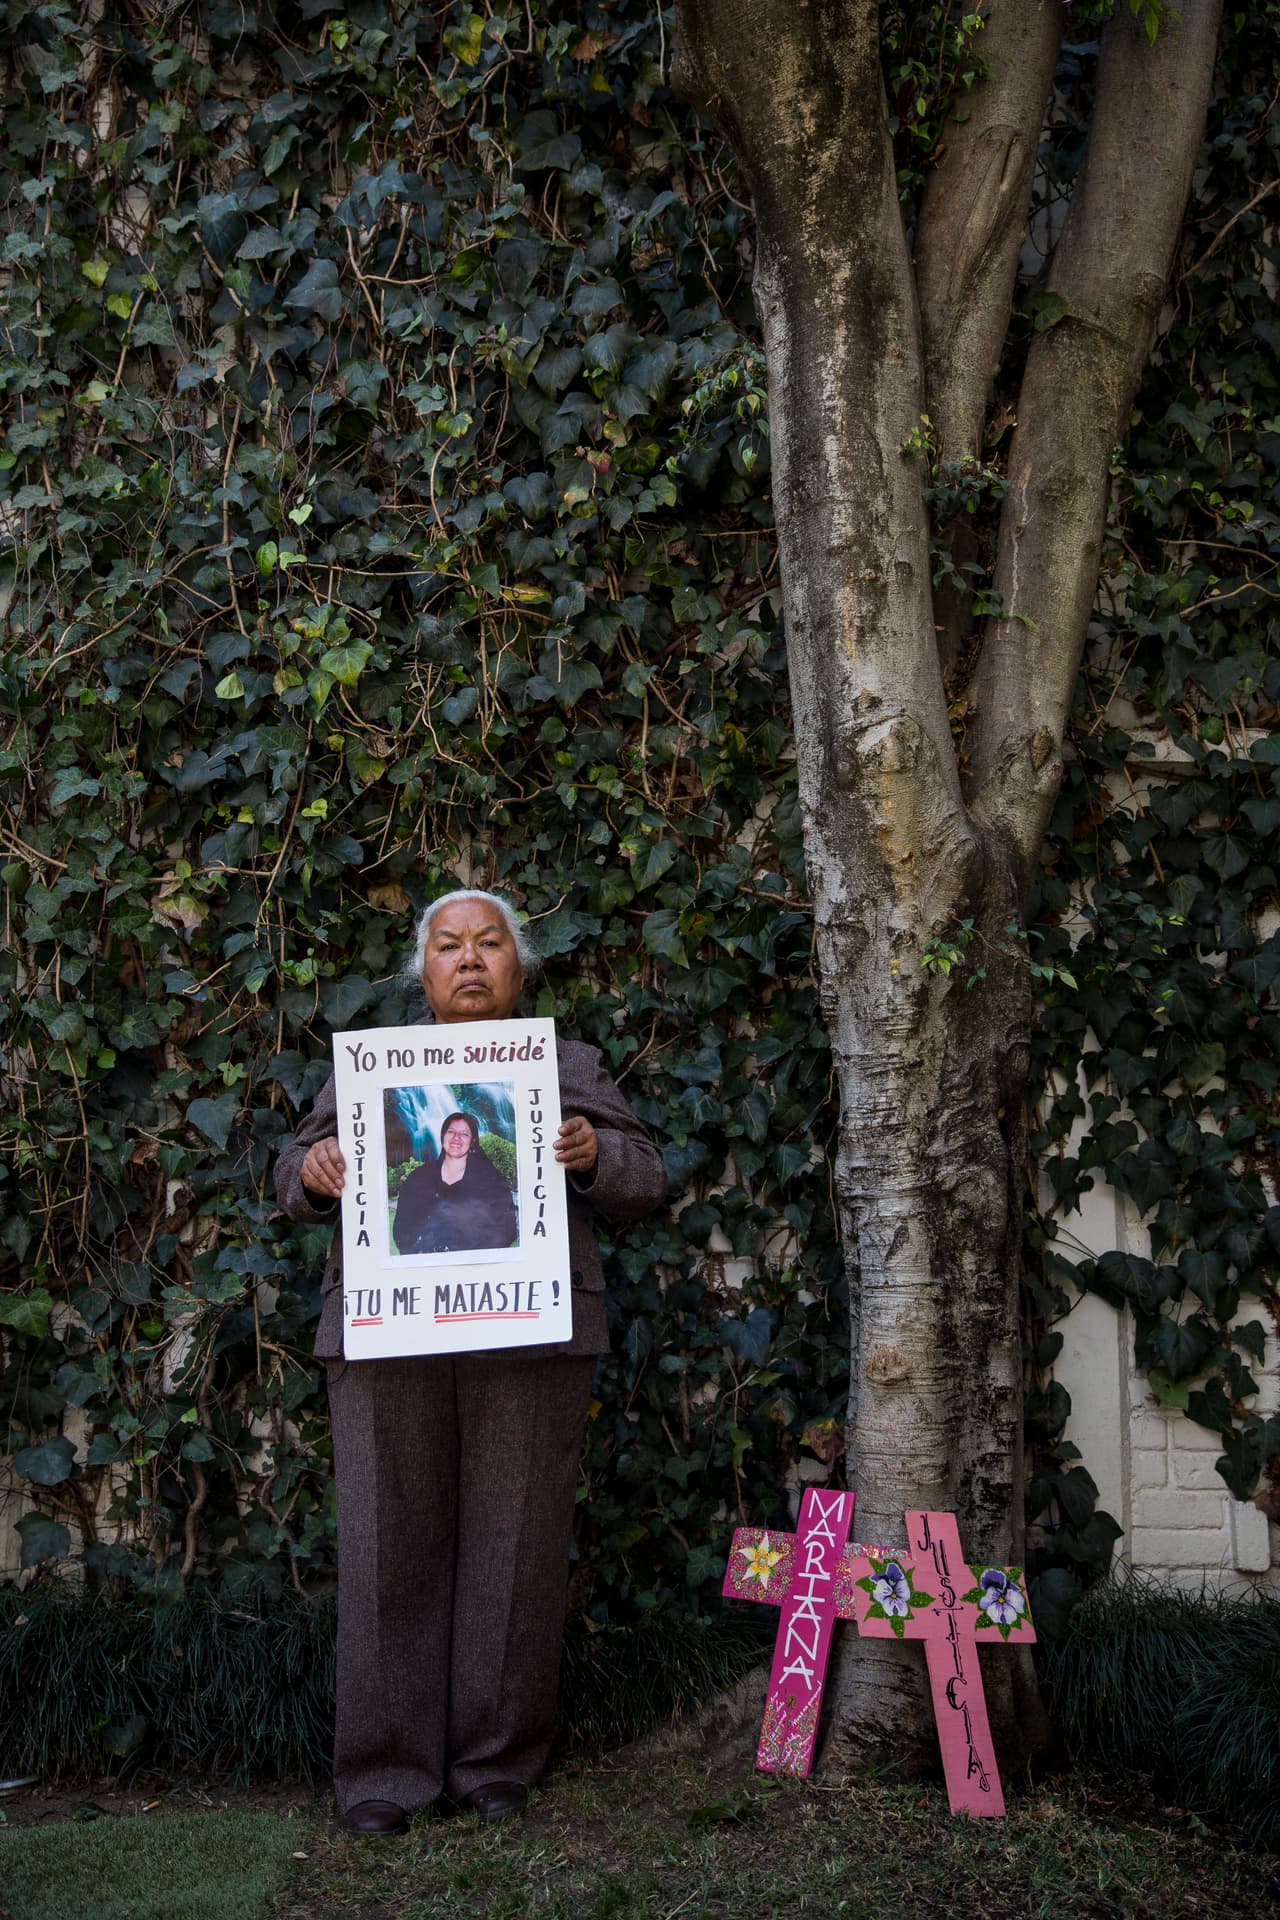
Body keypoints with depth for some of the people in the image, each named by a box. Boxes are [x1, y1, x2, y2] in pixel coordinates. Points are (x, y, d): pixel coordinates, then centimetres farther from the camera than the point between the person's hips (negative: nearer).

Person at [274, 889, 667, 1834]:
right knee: (391, 1543, -1)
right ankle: (386, 1768, 6)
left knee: (516, 1543, 0)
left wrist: (595, 1154, -11)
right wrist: (315, 1168, -7)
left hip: (527, 1332, 0)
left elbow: (646, 1181, 11)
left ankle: (499, 1759, 11)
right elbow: (298, 1177, 17)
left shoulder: (570, 1065, 17)